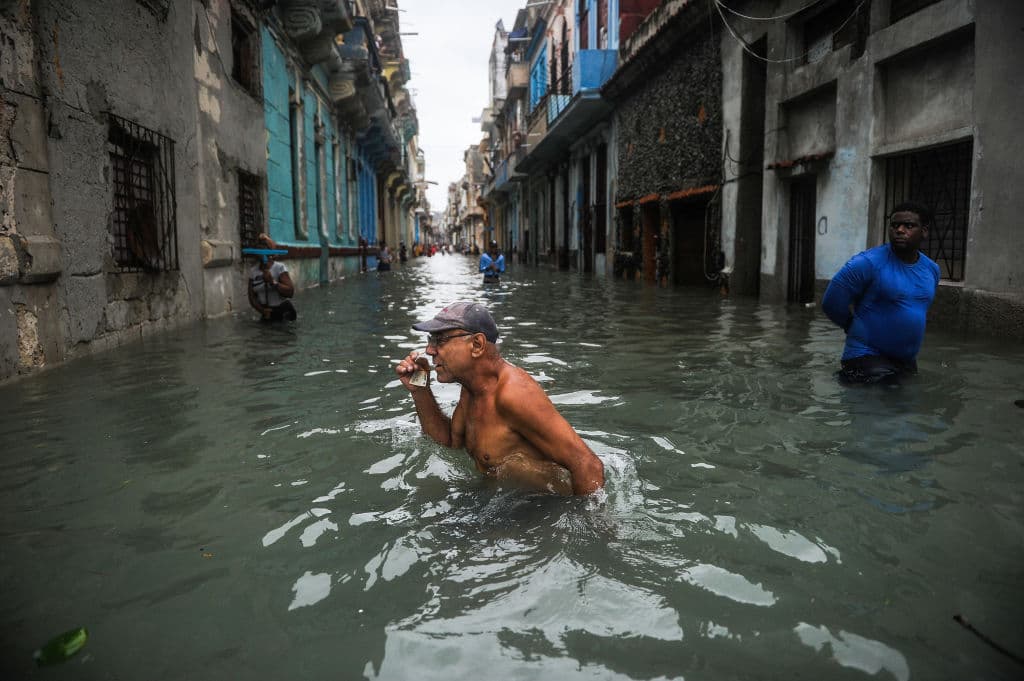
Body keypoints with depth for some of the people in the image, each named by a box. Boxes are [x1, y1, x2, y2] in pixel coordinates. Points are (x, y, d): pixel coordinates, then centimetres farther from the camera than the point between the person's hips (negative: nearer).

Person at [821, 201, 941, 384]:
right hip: (867, 357, -7)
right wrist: (861, 330, 2)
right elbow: (832, 304, -14)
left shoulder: (932, 269, 6)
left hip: (908, 360, 7)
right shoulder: (867, 263, -17)